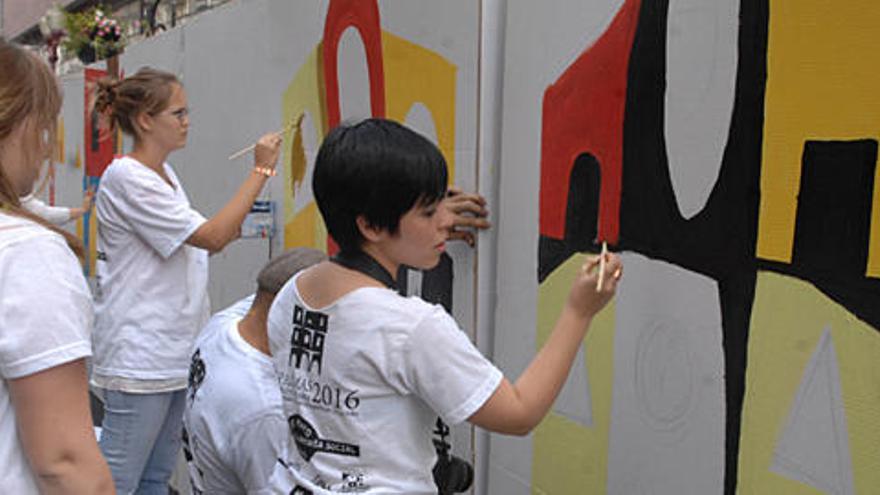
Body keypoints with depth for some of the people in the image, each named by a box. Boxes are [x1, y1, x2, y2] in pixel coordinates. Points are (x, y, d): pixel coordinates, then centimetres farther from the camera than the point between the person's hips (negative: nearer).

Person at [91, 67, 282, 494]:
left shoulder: (164, 173, 13)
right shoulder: (125, 177, -15)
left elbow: (195, 244, 18)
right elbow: (211, 236, -20)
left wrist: (230, 229, -1)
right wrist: (261, 170, -18)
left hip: (174, 351, 9)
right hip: (139, 355, -9)